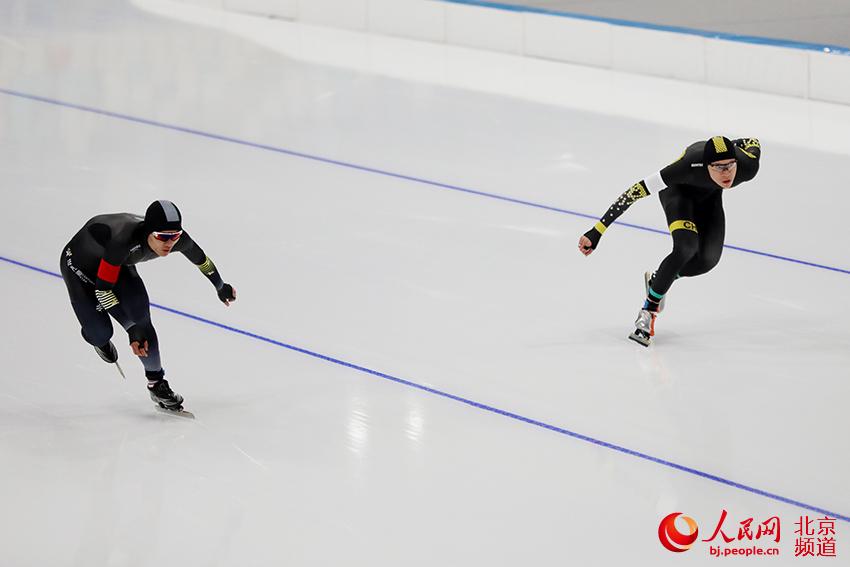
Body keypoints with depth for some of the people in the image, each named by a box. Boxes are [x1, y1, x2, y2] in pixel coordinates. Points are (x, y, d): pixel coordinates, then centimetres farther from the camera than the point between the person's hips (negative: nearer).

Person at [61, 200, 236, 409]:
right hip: (80, 263, -5)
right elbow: (103, 288, -35)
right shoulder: (126, 239, -45)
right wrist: (132, 330, -35)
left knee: (141, 323, -5)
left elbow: (201, 260, -3)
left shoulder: (178, 240, -27)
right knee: (100, 332, -11)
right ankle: (99, 339, 28)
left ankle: (157, 384, 14)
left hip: (120, 265, 5)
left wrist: (221, 287, 15)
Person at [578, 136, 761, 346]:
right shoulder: (690, 166, -45)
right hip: (678, 189, -4)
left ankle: (657, 280, 21)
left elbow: (753, 143, -12)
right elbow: (638, 190, -42)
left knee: (708, 259, -8)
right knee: (686, 246, -27)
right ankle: (648, 312, -14)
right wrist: (598, 231, -43)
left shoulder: (748, 167, -37)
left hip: (709, 195, 4)